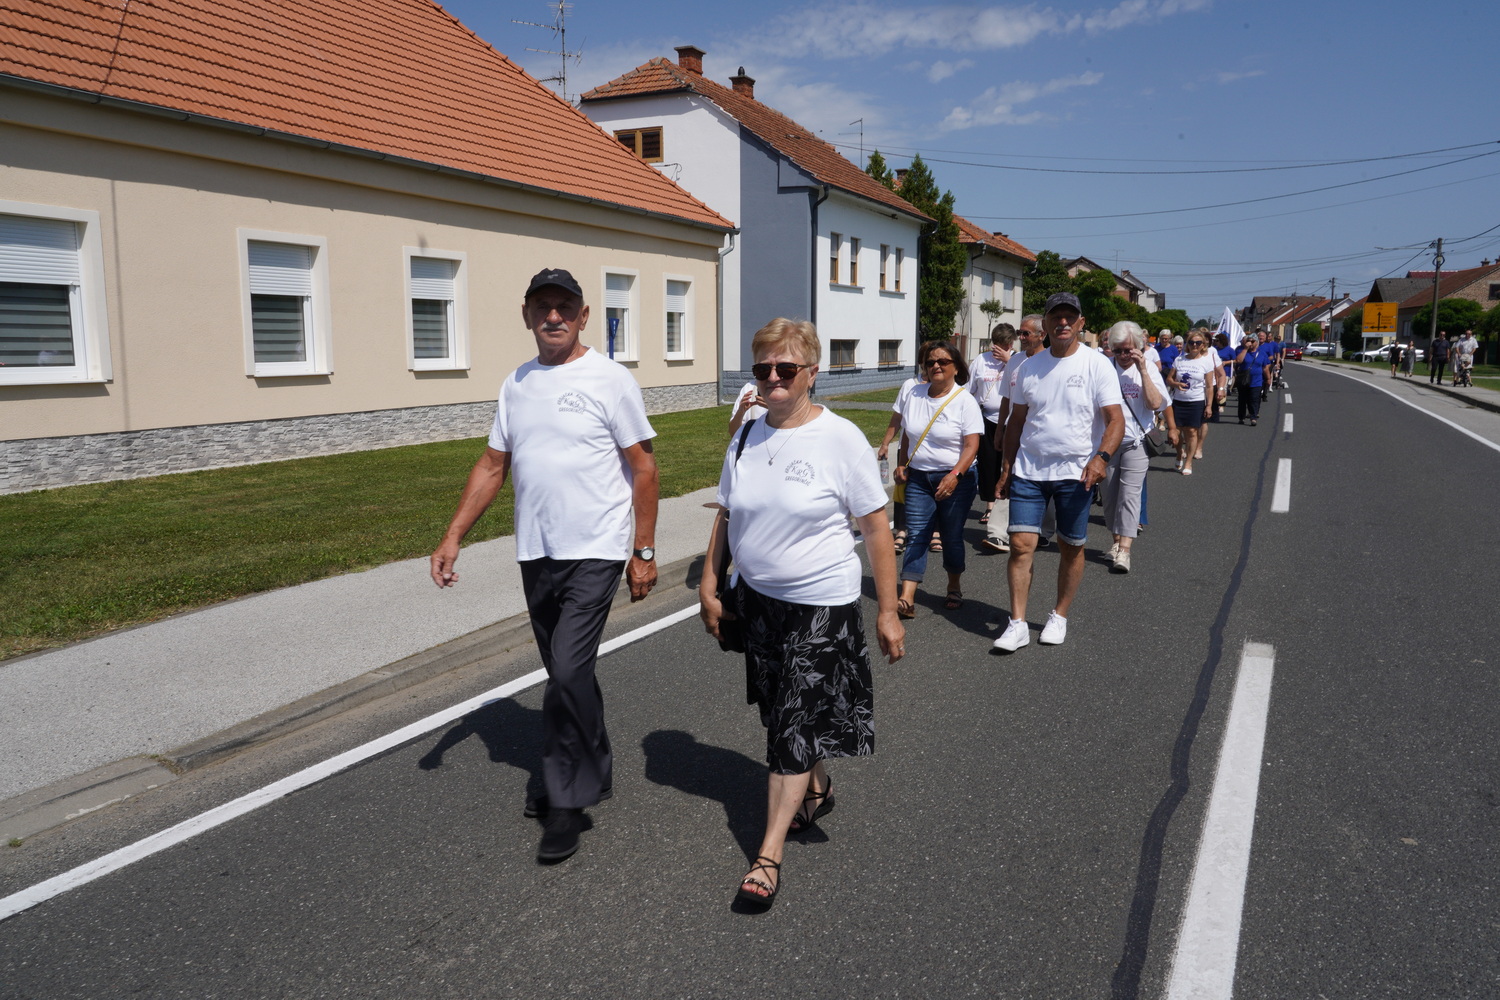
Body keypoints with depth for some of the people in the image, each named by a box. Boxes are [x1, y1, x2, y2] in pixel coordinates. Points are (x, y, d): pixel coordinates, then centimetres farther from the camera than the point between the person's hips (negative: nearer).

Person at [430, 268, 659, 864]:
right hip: (535, 555, 6)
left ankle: (566, 800, 6)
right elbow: (492, 466, 12)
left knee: (567, 674, -11)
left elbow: (643, 467, -7)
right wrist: (452, 539, 6)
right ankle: (589, 775, 33)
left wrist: (644, 552, -9)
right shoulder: (515, 385, 10)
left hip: (594, 554, -6)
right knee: (567, 676, 16)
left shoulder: (610, 380, -7)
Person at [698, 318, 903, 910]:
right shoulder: (746, 438, 3)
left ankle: (769, 854, 7)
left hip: (821, 603, -5)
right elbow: (726, 517, 11)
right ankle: (816, 789, 44)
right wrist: (709, 586, 7)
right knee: (781, 713, 17)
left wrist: (888, 611, -10)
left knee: (797, 723, -2)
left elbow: (876, 527, -10)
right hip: (757, 597, 5)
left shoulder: (840, 439, -13)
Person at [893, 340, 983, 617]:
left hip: (955, 479, -3)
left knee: (952, 537, 6)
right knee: (916, 536, -4)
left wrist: (955, 475, -26)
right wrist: (901, 464, 5)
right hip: (918, 477, 3)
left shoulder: (965, 401, -8)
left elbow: (972, 444, -14)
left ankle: (954, 588, 29)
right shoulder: (914, 397, 7)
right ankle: (907, 599, -10)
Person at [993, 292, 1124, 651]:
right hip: (1028, 470, 3)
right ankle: (1017, 624, 1)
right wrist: (1006, 466, 12)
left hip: (1075, 473, -2)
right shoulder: (1029, 366, 7)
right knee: (1021, 544, -5)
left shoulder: (1097, 365, -5)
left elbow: (1115, 420, -11)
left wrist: (1101, 457, -28)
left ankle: (1059, 617, 25)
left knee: (1071, 548, 8)